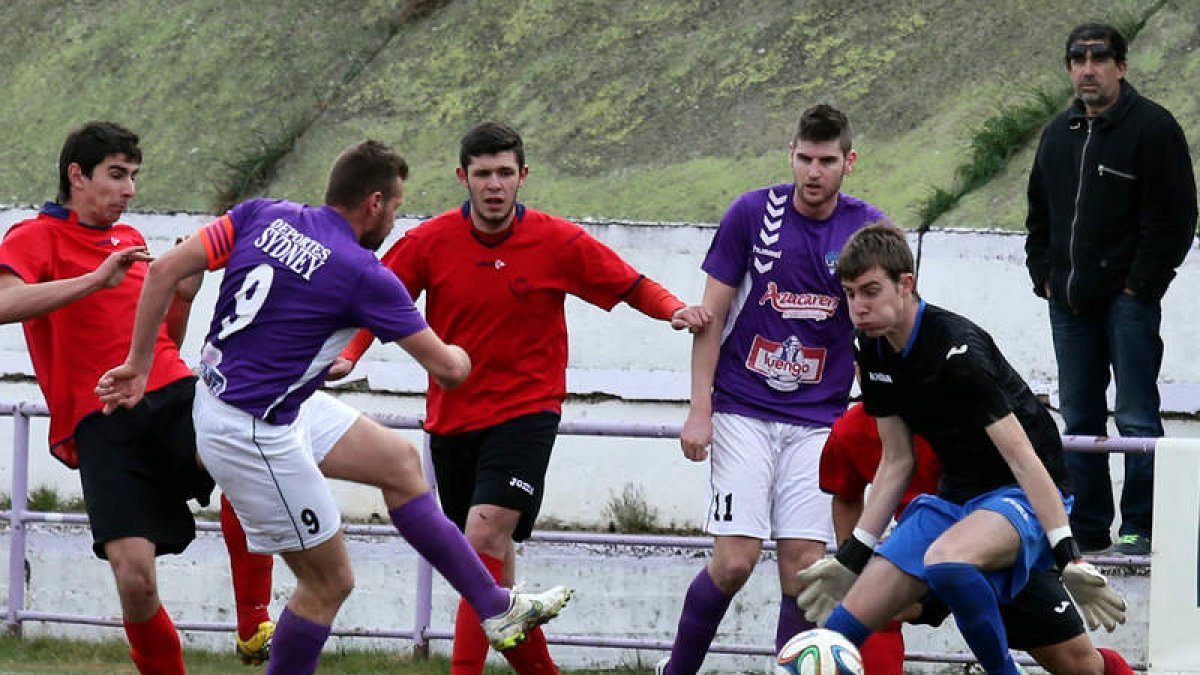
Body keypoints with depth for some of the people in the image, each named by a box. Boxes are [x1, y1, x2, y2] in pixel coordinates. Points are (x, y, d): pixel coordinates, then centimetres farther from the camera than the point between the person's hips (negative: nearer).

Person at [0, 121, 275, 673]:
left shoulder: (130, 240, 23)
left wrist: (185, 295, 9)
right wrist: (96, 279, -22)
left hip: (172, 397, 4)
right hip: (101, 420, -4)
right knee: (134, 575, -19)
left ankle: (254, 628, -18)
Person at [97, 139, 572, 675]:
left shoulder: (264, 216, -1)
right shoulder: (363, 274, -16)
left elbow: (165, 270, -6)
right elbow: (448, 370, -10)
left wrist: (137, 364, 2)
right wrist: (458, 355, 15)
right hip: (252, 434, -9)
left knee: (398, 459, 18)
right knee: (329, 581, 4)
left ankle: (497, 608, 26)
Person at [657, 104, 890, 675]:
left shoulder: (867, 227, 1)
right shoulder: (752, 213, -4)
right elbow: (712, 316, 1)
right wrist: (699, 410, -5)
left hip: (818, 422, 2)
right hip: (743, 411, -2)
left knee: (804, 564, -6)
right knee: (735, 559, -11)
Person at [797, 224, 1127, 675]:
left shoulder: (957, 350, -23)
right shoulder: (872, 351, 2)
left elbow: (1022, 457, -25)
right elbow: (896, 461, 11)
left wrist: (1069, 557, -29)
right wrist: (850, 558, 10)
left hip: (1023, 499, -8)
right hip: (954, 497, 8)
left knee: (945, 559, -39)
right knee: (848, 620, -6)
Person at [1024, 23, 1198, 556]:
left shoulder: (1152, 127, -7)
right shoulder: (1059, 134, 14)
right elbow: (1039, 214, 24)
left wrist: (1139, 285, -13)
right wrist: (1044, 277, 11)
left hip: (1128, 299, -7)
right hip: (1070, 304, 7)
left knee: (1136, 417, -7)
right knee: (1079, 421, 10)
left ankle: (1140, 528, -3)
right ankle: (1086, 528, 16)